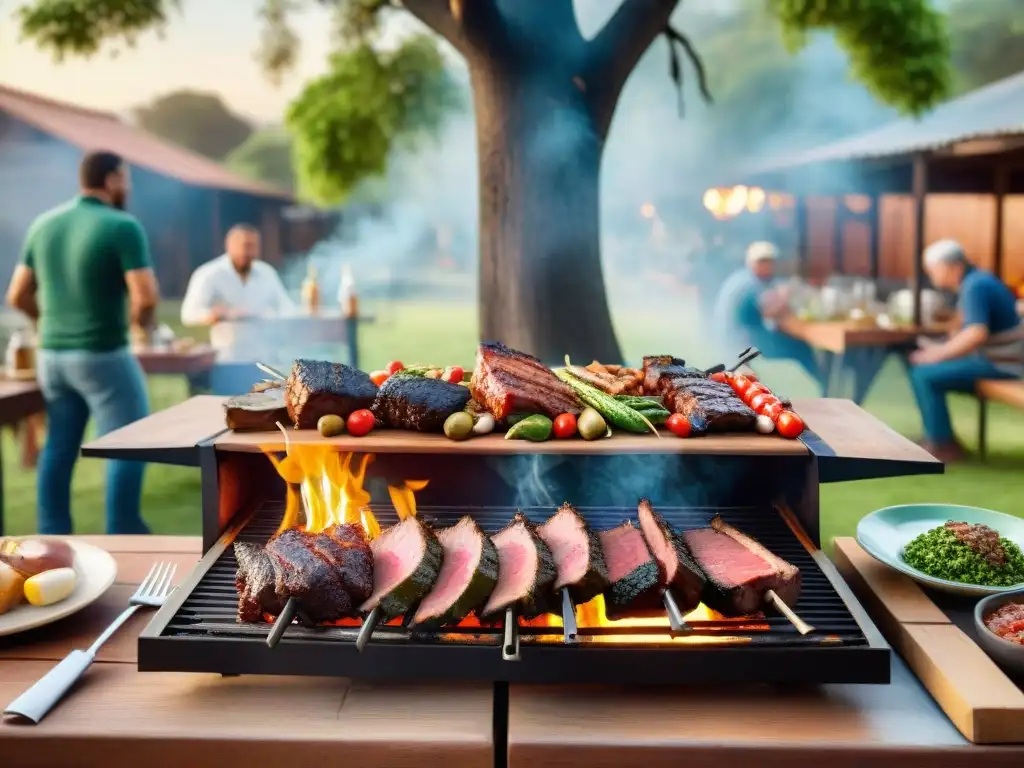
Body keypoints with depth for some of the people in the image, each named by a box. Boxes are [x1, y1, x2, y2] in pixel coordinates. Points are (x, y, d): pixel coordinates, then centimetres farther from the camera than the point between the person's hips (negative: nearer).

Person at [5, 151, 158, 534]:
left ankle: (53, 539, 20)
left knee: (59, 448, 14)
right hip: (102, 355, -7)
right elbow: (146, 298, -22)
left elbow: (17, 296, 10)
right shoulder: (122, 227, -13)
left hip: (51, 354, 7)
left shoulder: (43, 224, 8)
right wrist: (141, 320, -1)